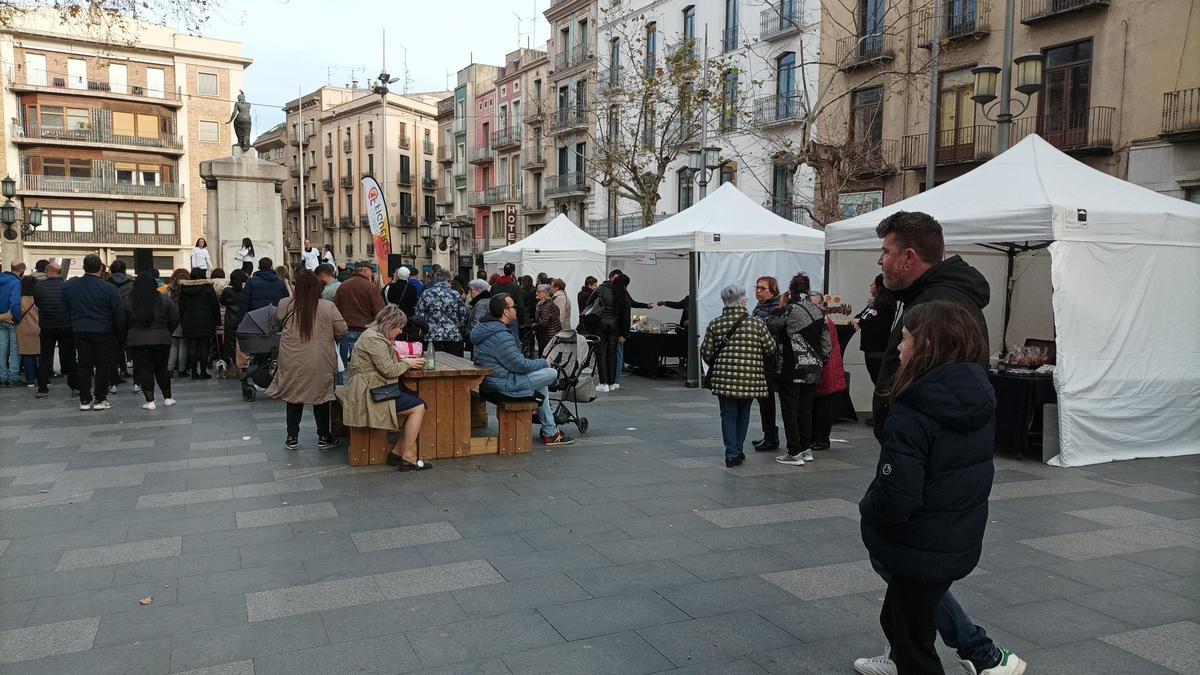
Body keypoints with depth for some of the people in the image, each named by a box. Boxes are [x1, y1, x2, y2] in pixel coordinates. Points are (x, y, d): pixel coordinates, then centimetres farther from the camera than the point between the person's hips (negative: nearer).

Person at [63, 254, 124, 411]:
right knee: (103, 366, 3)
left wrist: (73, 328, 20)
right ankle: (100, 399, 4)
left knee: (84, 366, 9)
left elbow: (66, 310, 12)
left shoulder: (70, 286, 4)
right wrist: (120, 331, 2)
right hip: (104, 333, -4)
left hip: (80, 332, 4)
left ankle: (85, 400, 11)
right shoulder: (109, 288, -12)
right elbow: (119, 313, -10)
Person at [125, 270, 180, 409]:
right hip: (161, 339, 1)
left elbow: (124, 322, 0)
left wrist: (126, 338, 13)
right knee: (161, 368, 12)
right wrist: (167, 333, 13)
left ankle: (150, 401, 2)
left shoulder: (129, 302, -4)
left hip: (136, 340, 0)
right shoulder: (164, 300, -5)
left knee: (144, 370, 4)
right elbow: (175, 319, -1)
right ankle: (167, 398, 18)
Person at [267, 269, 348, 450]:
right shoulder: (328, 307, -13)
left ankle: (292, 437, 21)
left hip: (292, 362, 2)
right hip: (320, 363, -2)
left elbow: (278, 319, 14)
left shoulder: (285, 305, -6)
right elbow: (342, 330, -6)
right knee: (321, 396, 11)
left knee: (294, 395, 15)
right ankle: (323, 437, 18)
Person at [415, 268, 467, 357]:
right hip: (453, 337, -1)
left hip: (432, 337, 1)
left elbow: (419, 315, 1)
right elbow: (463, 318, 4)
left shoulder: (426, 294, 2)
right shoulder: (456, 295, 1)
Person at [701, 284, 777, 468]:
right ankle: (738, 451, 25)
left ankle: (732, 454, 3)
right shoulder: (756, 323, -5)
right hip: (750, 378, 0)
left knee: (728, 415, 8)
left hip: (723, 378, 0)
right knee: (743, 414, 17)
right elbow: (771, 348, -2)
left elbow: (706, 352, 0)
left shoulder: (715, 324, -1)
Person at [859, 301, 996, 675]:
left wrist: (867, 510, -11)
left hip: (920, 550, -8)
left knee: (913, 643, 13)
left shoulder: (911, 417, -29)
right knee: (898, 619, 27)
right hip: (962, 542, 8)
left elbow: (894, 501, -30)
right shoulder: (981, 400, -3)